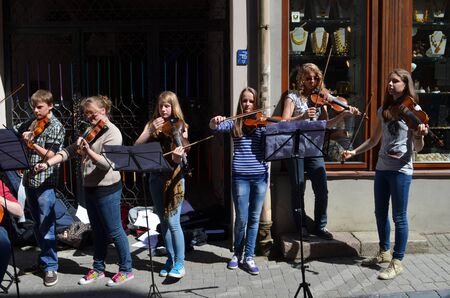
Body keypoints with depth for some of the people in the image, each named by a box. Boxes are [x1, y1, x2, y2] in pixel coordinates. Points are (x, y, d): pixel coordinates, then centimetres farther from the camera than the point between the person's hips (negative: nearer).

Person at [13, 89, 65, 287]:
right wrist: (23, 134, 2)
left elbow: (50, 155, -13)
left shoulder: (55, 127, -6)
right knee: (37, 225, 15)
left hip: (45, 181, -7)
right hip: (29, 180, 7)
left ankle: (51, 267, 4)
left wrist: (32, 143, -24)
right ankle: (43, 259, 28)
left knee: (46, 226, -4)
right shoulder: (32, 124, 12)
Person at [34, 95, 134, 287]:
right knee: (98, 231, 17)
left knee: (114, 231, 1)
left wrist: (87, 150, -40)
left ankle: (126, 270, 14)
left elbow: (107, 163, -25)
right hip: (90, 188, 8)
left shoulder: (112, 133, -15)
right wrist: (48, 164, -4)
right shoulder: (90, 131, 10)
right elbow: (70, 150, 6)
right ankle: (98, 268, 30)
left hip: (107, 190, -8)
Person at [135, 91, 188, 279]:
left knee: (173, 222, -9)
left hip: (174, 177, -4)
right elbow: (137, 146, -7)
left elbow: (177, 160, -12)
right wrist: (151, 130, -21)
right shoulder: (152, 124, 6)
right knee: (163, 221, 11)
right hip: (156, 177, 4)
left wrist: (178, 156, -35)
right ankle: (170, 260, 23)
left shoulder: (180, 126, -4)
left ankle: (179, 264, 1)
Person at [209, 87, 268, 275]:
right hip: (240, 176, -1)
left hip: (260, 176, 1)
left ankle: (249, 257, 21)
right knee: (242, 219, 4)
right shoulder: (234, 123, 3)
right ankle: (237, 253, 27)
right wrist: (215, 122, -34)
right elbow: (215, 127, -12)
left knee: (254, 219, 9)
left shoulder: (262, 123, 5)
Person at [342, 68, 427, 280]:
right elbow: (374, 140, 19)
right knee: (380, 213, 15)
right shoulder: (383, 110, 10)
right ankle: (384, 252, 32)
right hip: (382, 168, 6)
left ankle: (397, 262, 11)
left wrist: (419, 136, -31)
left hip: (401, 170, -6)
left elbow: (417, 148, -10)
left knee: (399, 216, 0)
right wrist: (354, 152, 9)